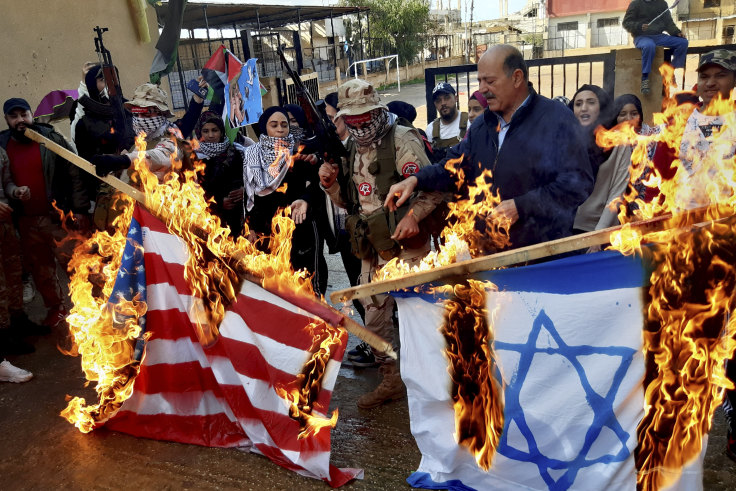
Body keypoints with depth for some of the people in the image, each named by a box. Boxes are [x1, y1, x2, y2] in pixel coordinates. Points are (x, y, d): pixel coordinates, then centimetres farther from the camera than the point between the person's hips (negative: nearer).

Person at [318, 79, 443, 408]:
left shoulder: (401, 139, -9)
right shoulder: (354, 150, 14)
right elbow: (348, 202, 20)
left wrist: (413, 214, -28)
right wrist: (331, 184, 0)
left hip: (404, 245, -7)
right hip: (371, 248, 8)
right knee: (374, 314, 12)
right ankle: (390, 379, 28)